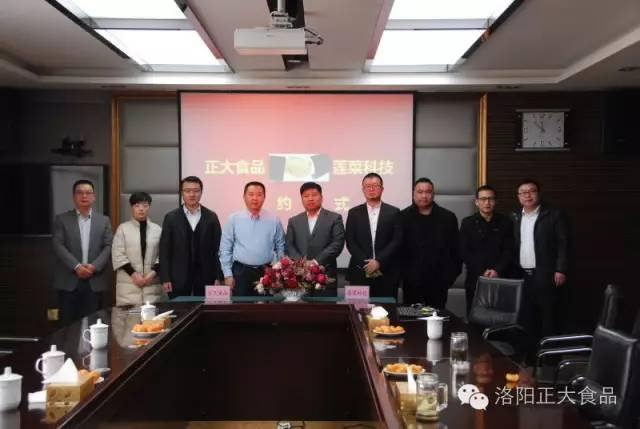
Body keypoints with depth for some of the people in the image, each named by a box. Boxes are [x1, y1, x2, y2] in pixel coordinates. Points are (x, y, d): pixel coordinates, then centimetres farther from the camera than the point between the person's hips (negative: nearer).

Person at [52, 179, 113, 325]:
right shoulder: (62, 219, 6)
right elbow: (58, 246, -4)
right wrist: (76, 266, -15)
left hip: (95, 281, 1)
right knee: (68, 324, 3)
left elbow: (108, 247, 2)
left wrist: (94, 266, -13)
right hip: (68, 281, -1)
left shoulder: (104, 220, 10)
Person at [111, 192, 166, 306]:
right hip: (128, 283, -1)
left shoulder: (157, 229, 9)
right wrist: (133, 274, -11)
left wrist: (153, 272, -8)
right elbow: (117, 255, -3)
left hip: (152, 283, 2)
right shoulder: (123, 228, 3)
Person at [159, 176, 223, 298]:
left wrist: (218, 277, -2)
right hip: (178, 278, 0)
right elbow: (165, 250, 2)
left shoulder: (211, 217, 5)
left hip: (205, 277, 1)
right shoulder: (171, 218, 3)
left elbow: (217, 248, 4)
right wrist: (165, 279, -5)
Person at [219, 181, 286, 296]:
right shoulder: (233, 219, 1)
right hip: (241, 272, -1)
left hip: (266, 272, 1)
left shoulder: (274, 220, 4)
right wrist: (228, 274, -3)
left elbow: (280, 248, 8)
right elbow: (225, 249, 2)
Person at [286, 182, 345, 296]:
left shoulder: (334, 218, 5)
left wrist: (317, 262, -13)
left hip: (326, 274, -2)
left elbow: (338, 243, -5)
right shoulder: (294, 221, 15)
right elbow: (289, 245, 7)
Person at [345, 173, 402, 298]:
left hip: (387, 273, 0)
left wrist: (379, 262, -12)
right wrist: (365, 263, -10)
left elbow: (396, 241, -2)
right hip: (360, 272, 1)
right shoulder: (354, 213, 9)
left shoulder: (393, 212, 6)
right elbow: (350, 242, 2)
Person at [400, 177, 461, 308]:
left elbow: (455, 248, 9)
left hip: (439, 281, 1)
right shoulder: (403, 217, 1)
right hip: (412, 281, -1)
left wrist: (454, 272, 3)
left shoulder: (448, 218, 6)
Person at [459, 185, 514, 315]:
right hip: (475, 280, 0)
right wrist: (482, 272, -9)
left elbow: (509, 251, 3)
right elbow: (464, 252, 0)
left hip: (501, 279, 0)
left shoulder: (505, 222, 8)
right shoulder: (468, 223, 6)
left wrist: (497, 270, -11)